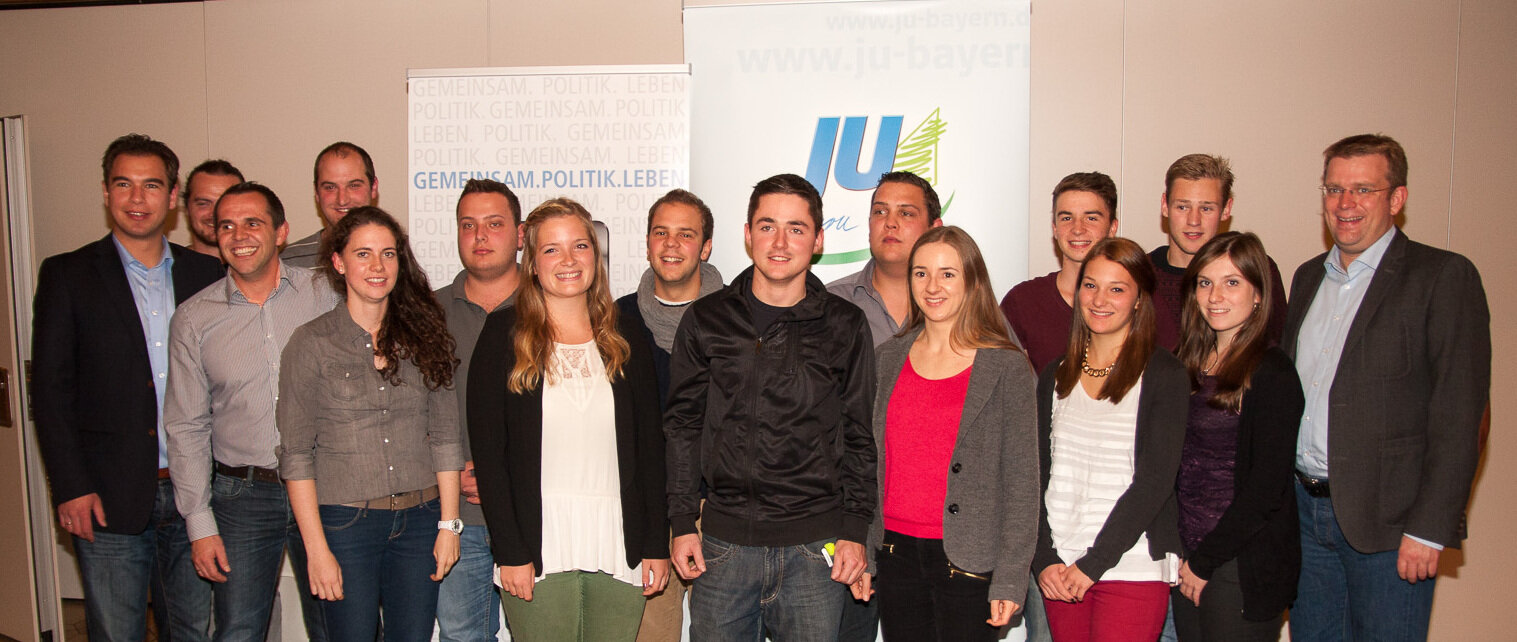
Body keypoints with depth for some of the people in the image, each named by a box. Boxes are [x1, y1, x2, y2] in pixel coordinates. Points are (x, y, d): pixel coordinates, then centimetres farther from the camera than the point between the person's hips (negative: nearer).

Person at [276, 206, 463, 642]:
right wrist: (317, 548, -8)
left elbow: (444, 437, 7)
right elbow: (295, 455, -4)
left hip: (419, 519, 3)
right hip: (343, 522, -2)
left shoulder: (423, 335, 5)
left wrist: (449, 523, 2)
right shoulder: (312, 342, -3)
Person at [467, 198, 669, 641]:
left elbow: (650, 446, 8)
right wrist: (509, 551, -9)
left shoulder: (626, 339, 9)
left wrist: (656, 545, 3)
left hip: (619, 549, 2)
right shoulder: (504, 335, 1)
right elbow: (487, 447, -3)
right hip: (539, 551, -2)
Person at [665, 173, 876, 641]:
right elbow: (683, 426, 8)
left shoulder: (844, 326, 2)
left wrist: (855, 531, 0)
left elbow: (859, 437, 6)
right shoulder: (706, 320, 4)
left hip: (815, 548, 0)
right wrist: (682, 524, 3)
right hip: (723, 543, 1)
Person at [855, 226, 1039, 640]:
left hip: (968, 560, -4)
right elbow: (871, 463, 11)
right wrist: (863, 553, 8)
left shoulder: (1008, 368, -5)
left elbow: (1021, 479, -6)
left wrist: (1010, 578, -10)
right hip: (896, 553, 4)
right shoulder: (889, 359, 7)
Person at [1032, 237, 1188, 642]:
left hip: (1133, 570, -4)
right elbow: (1038, 474, 8)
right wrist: (1044, 560, -4)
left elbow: (1155, 479, -9)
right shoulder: (1056, 376, 10)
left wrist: (1093, 564, -12)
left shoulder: (1164, 375, -3)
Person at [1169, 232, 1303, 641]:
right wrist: (1178, 555, 3)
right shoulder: (1190, 365, 9)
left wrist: (1204, 561, -11)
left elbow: (1266, 491, -15)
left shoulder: (1272, 373, -11)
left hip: (1245, 567, -6)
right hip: (1188, 561, 6)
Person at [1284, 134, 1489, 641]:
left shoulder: (1443, 277, -6)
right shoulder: (1308, 277, 13)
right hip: (1304, 510, 6)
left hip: (1388, 522, -5)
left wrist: (1429, 528, -16)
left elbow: (1459, 415, -12)